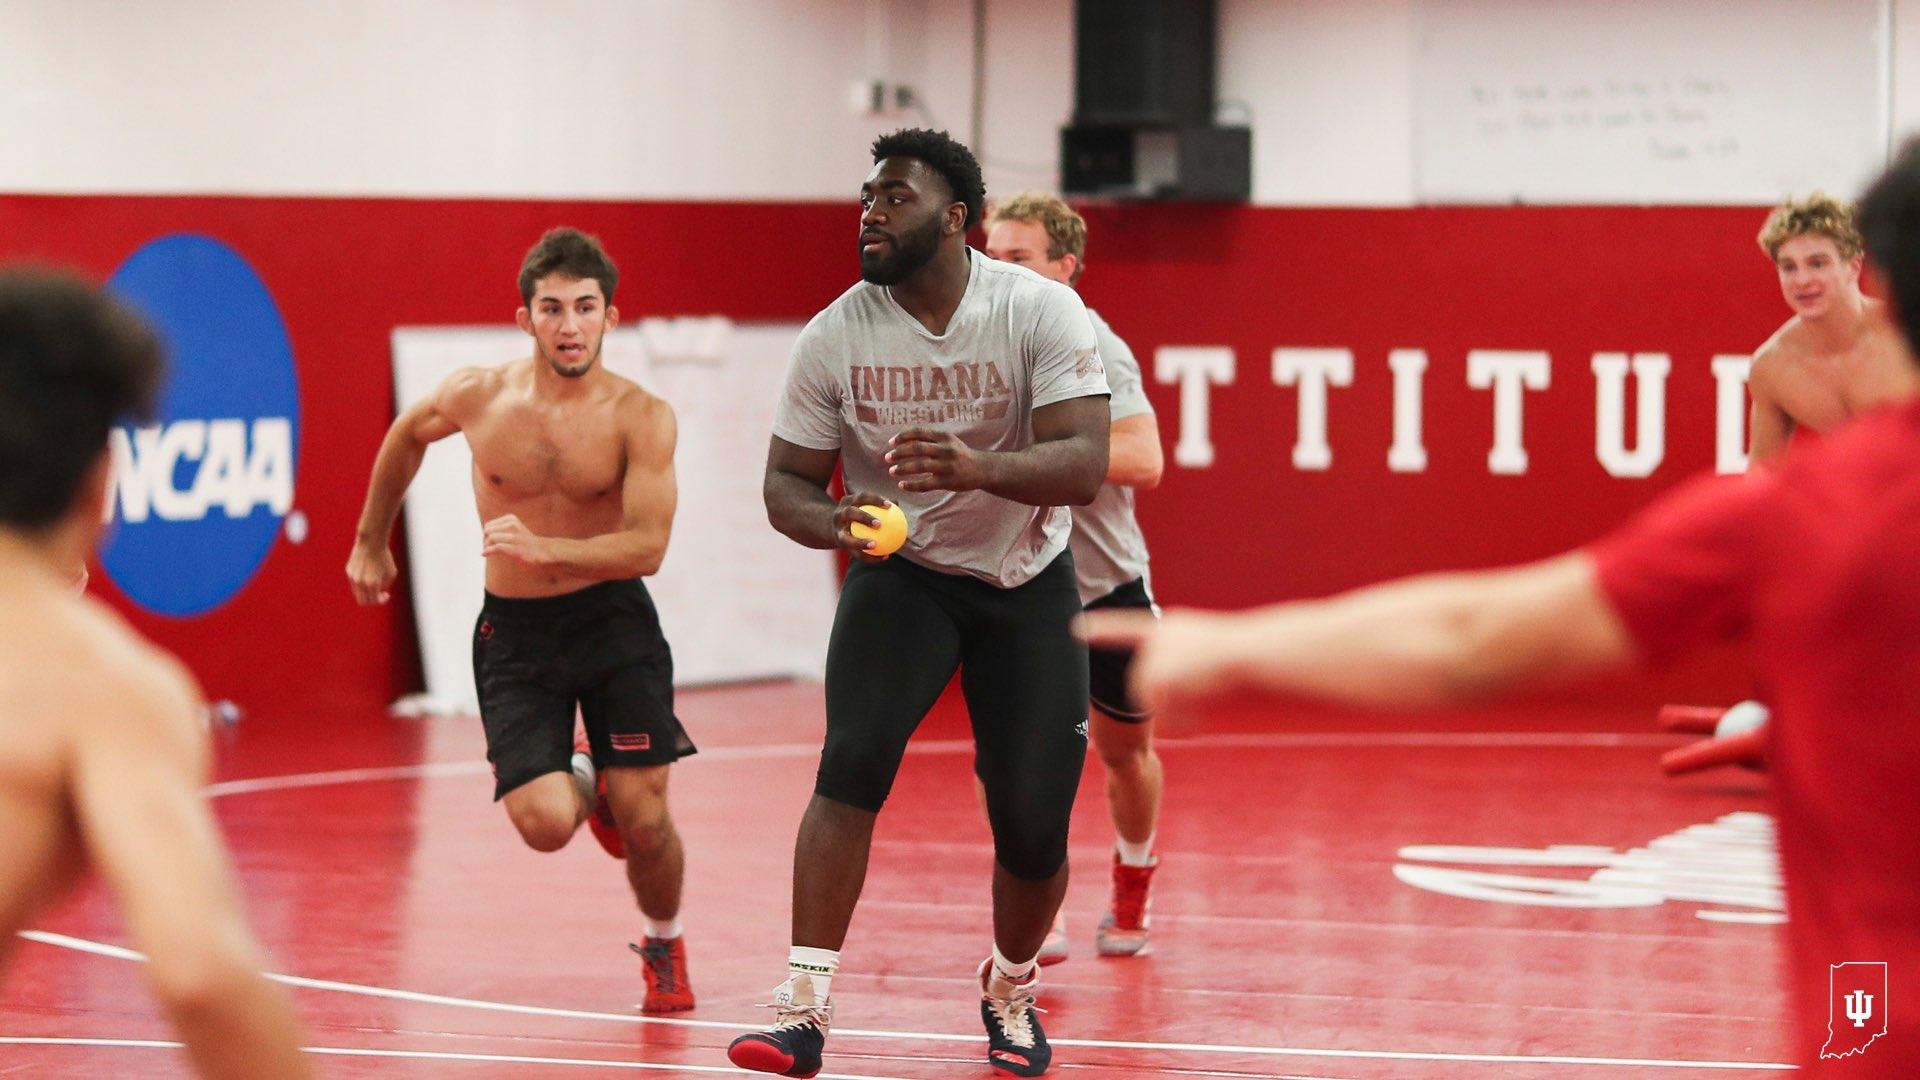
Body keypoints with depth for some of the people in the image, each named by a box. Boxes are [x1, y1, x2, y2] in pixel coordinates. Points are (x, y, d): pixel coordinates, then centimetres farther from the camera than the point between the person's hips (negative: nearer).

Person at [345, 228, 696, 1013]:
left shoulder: (640, 417, -13)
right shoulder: (478, 397, -7)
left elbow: (647, 547, -21)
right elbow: (407, 435, 16)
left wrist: (544, 549, -34)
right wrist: (371, 543, 25)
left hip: (613, 623, -1)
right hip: (514, 632, 1)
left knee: (644, 821, -6)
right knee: (545, 824, -16)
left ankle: (664, 947, 27)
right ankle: (582, 782, 24)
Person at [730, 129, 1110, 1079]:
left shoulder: (1041, 310, -17)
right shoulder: (835, 336, -11)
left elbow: (1083, 465, -25)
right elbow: (786, 482, -4)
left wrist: (978, 468, -44)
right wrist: (833, 523, -28)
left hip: (1026, 582, 0)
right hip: (900, 575, 0)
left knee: (1033, 822, -2)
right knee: (853, 759, -24)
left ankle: (1010, 991, 28)